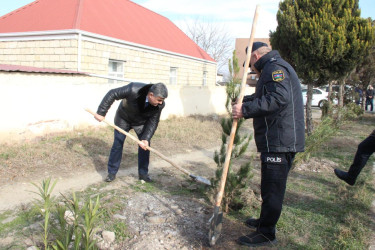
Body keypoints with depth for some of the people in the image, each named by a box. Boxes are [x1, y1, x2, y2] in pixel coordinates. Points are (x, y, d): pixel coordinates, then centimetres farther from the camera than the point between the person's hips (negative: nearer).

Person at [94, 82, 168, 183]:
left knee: (145, 145, -4)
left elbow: (153, 123, -19)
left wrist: (146, 139, -30)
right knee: (117, 144, 1)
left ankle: (143, 173, 12)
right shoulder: (133, 90, -40)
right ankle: (112, 173, 15)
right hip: (124, 118, -2)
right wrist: (101, 112, -26)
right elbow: (112, 94, -29)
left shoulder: (159, 105, -29)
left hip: (141, 122, 2)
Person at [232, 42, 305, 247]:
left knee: (272, 187, -2)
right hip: (277, 140, 11)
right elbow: (262, 99, 25)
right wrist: (244, 101, 10)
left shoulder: (274, 67, -11)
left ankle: (266, 233, 10)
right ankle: (265, 221, 35)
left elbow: (279, 98, -26)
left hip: (280, 141, -11)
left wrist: (246, 109, -23)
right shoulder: (274, 69, 24)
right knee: (270, 186, 21)